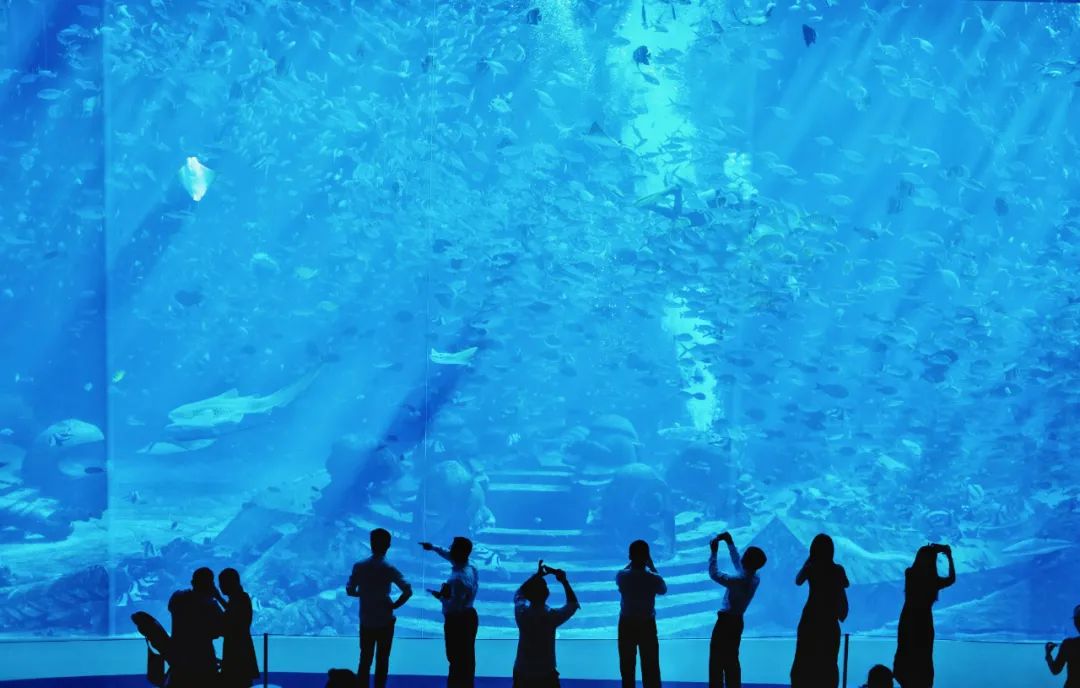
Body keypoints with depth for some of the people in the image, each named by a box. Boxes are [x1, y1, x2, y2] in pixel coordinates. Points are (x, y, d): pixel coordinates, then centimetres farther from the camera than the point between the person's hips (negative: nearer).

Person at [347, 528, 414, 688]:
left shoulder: (359, 566, -6)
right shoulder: (389, 569, -14)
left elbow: (350, 591, 1)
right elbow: (408, 591, -23)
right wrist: (395, 605, -8)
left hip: (366, 621, 2)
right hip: (384, 621, -2)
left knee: (365, 659, 11)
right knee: (382, 660, 8)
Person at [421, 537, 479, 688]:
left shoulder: (458, 578, -29)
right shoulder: (471, 569, 0)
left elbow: (455, 606, -28)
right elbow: (452, 557, 20)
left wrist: (440, 597, -12)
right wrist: (434, 548, 28)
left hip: (457, 621, -9)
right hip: (469, 617, 9)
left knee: (456, 660, 3)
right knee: (467, 658, 19)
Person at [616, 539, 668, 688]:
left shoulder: (622, 576, -13)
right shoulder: (653, 579, -17)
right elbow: (663, 589, 8)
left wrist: (633, 562, 19)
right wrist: (652, 567, 11)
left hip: (626, 625, 1)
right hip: (647, 625, -1)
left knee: (627, 668, 11)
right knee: (650, 669, 6)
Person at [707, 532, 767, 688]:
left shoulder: (740, 581, -26)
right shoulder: (754, 579, -2)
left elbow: (714, 574, -19)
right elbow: (737, 562, 15)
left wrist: (713, 552, -11)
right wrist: (730, 543, 17)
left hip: (726, 622, -8)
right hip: (736, 622, 8)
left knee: (717, 661, -2)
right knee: (731, 660, 16)